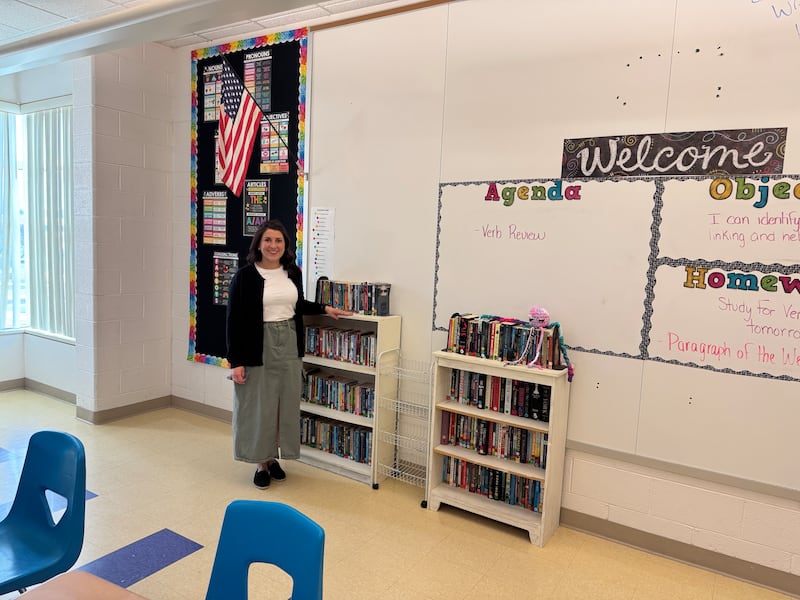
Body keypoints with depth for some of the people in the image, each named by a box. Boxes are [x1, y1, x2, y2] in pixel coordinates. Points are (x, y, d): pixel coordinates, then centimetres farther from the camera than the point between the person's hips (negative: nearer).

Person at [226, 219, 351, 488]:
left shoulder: (293, 272, 5)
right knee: (258, 407, 4)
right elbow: (234, 320, -9)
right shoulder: (245, 275, -9)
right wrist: (236, 361, -12)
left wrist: (324, 308, 14)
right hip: (259, 348, -4)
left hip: (289, 346, 5)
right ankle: (261, 463, 22)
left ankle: (273, 458, 28)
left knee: (286, 405, 11)